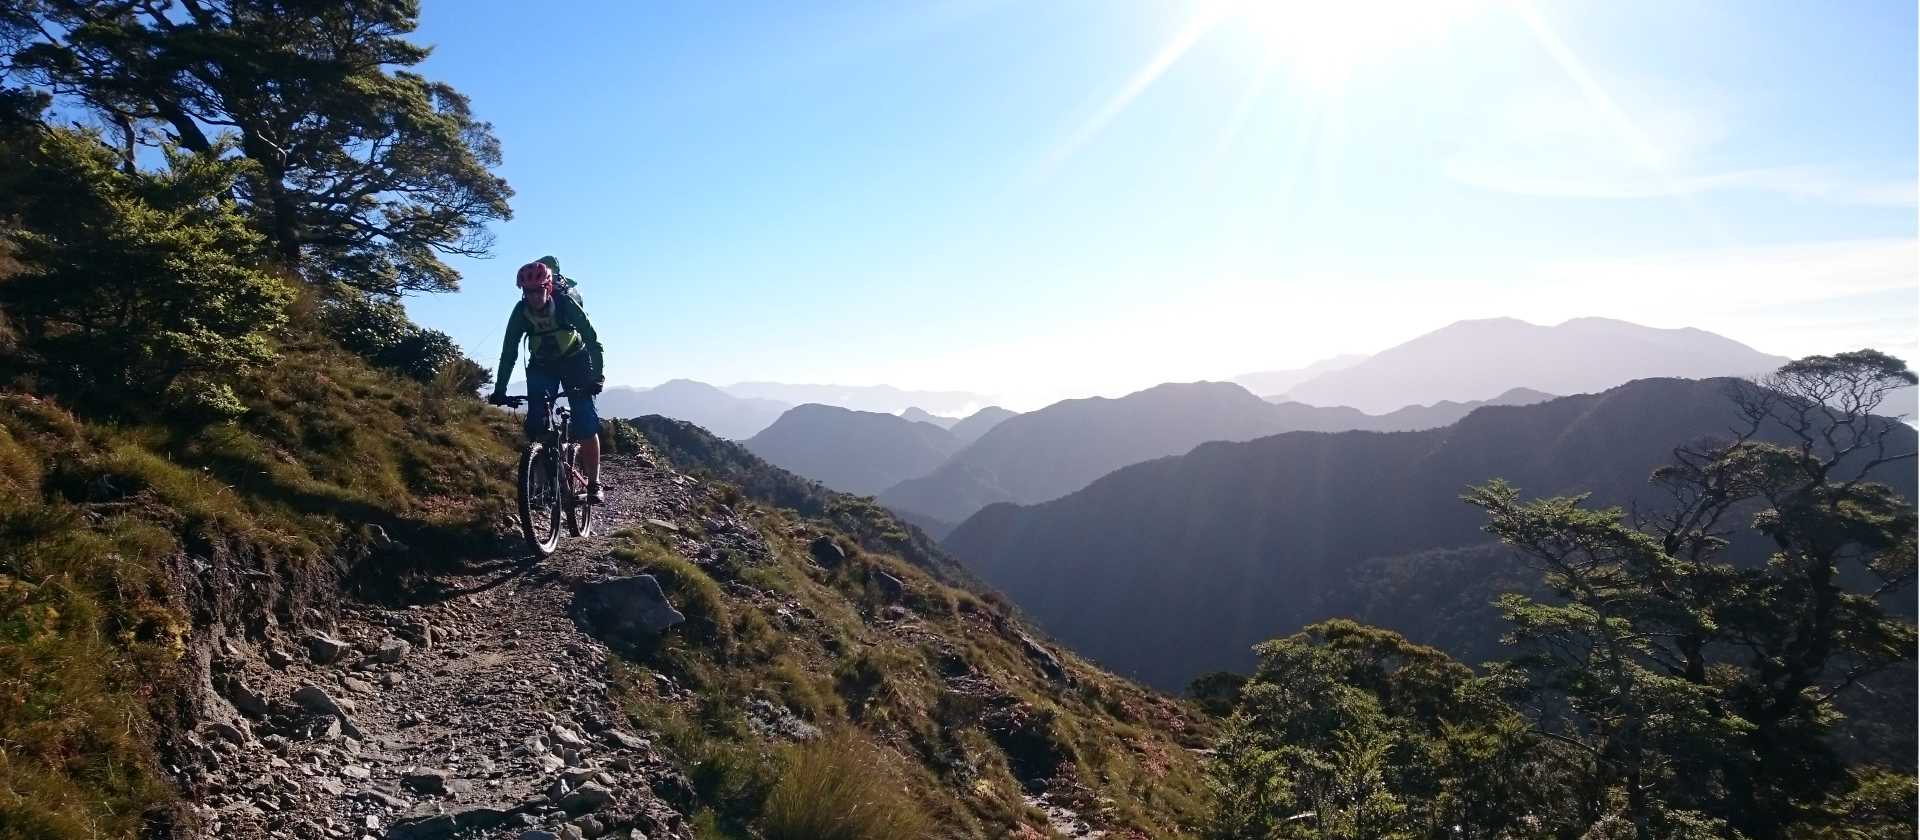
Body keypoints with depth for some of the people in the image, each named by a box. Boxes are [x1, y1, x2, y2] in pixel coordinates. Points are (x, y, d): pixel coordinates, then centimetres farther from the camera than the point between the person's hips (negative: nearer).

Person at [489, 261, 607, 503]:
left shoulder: (566, 304, -25)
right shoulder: (520, 312, -18)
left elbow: (592, 340, -25)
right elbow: (509, 352, -15)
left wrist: (597, 376, -36)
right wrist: (499, 389, -22)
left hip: (574, 361, -3)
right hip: (541, 366, 3)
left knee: (586, 424, -14)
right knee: (535, 424, -12)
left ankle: (594, 483, -6)